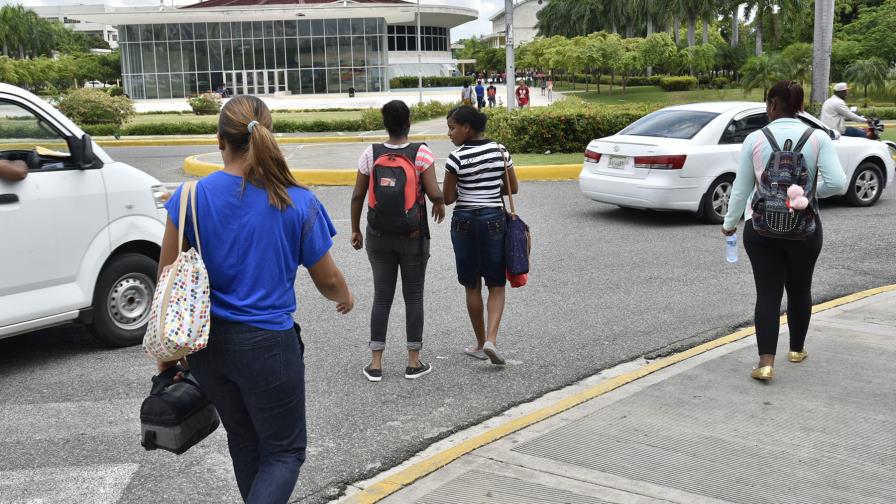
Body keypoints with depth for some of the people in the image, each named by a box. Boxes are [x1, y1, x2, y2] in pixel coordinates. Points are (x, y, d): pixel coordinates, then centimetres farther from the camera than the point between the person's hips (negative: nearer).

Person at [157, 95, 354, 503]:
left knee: (244, 441, 24)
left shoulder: (192, 196, -6)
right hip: (266, 345, -4)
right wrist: (345, 297, 22)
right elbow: (327, 279, -2)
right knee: (284, 451, 12)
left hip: (207, 343, 4)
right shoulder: (299, 203, -11)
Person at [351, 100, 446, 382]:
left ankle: (376, 364, 13)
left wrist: (355, 230, 10)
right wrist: (440, 204, 6)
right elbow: (434, 193, -17)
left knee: (382, 296, 10)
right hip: (413, 236, -2)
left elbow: (357, 196, -1)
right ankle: (414, 362, 16)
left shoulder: (371, 155, -5)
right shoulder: (421, 153, -12)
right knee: (413, 297, 9)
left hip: (379, 235, 2)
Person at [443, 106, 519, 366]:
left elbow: (447, 198, -6)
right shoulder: (500, 150, 0)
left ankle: (481, 344, 20)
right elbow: (513, 188, 7)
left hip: (464, 221, -2)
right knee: (496, 285, 9)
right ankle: (491, 339, -9)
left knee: (472, 286, 11)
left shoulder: (457, 157, -11)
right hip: (493, 220, 2)